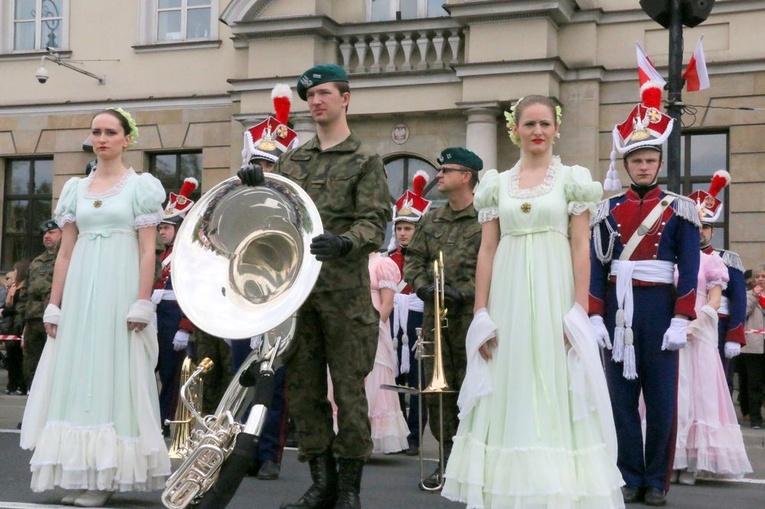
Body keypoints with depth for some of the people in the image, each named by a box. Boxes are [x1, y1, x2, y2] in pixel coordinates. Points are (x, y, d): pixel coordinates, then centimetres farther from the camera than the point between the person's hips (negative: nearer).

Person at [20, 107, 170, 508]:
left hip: (120, 289, -4)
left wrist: (142, 303, -14)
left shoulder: (140, 185, 2)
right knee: (77, 373, 3)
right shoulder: (76, 188, 14)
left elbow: (148, 251, -5)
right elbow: (65, 252, 12)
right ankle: (80, 473, 10)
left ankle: (106, 477, 2)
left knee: (114, 373, -4)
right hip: (80, 289, 5)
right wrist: (53, 305, 5)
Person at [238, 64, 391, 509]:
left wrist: (343, 243, -28)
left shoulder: (365, 161, 2)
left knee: (348, 388, -1)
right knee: (303, 387, 7)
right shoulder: (292, 159, 17)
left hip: (345, 292, -5)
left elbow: (374, 223, -8)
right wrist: (258, 187, -3)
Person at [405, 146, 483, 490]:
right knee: (437, 389, 7)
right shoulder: (430, 221, 15)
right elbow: (413, 259, 13)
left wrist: (462, 293, -17)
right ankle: (448, 458, 18)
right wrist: (423, 286, -5)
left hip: (470, 316, -6)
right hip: (434, 317, 6)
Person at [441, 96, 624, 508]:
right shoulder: (498, 184, 10)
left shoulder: (572, 179, 4)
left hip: (555, 296, -2)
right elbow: (487, 251, 8)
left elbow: (581, 249, -1)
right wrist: (481, 315, 1)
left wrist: (579, 312, -10)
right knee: (509, 394, 4)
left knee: (556, 394, -2)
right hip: (509, 299, 3)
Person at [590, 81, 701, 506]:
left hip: (659, 309, -1)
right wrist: (595, 317, -6)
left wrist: (681, 322, -10)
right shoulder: (607, 210, 6)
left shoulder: (680, 211, 2)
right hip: (618, 308, 2)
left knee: (661, 398, 3)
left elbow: (688, 271, -2)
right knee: (621, 397, 4)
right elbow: (596, 267, 3)